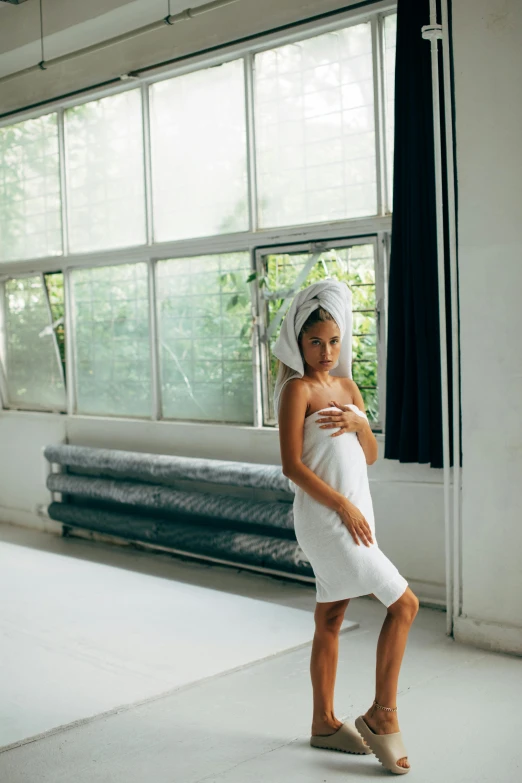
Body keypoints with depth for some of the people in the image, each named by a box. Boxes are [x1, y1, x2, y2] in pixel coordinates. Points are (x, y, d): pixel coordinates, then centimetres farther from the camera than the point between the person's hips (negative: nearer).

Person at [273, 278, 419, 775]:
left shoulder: (346, 386, 13)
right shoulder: (298, 389, -10)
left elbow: (371, 456, 13)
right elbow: (292, 465, -16)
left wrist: (359, 423, -7)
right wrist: (342, 505, -16)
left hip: (355, 515, 7)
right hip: (325, 518, -7)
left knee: (330, 620, 13)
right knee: (404, 603, -7)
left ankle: (325, 724, 24)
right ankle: (382, 715, 4)